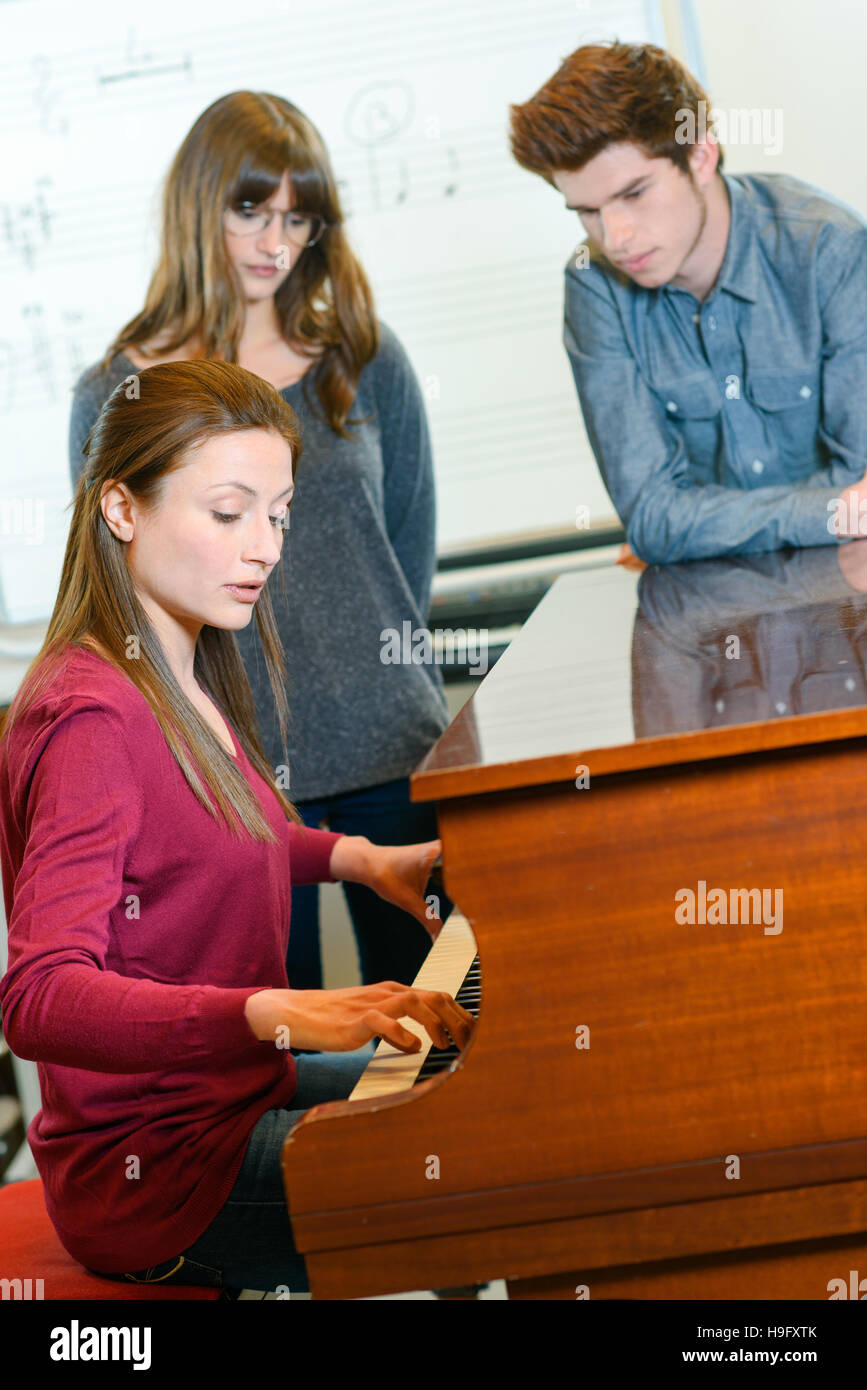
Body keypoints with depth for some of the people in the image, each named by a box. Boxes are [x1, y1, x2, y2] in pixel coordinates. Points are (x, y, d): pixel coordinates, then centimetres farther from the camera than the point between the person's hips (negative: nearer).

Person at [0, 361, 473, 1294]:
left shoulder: (183, 683, 8)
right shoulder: (90, 717, -22)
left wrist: (349, 856, 15)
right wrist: (281, 1013, -45)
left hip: (232, 1091, 10)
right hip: (153, 1167, -10)